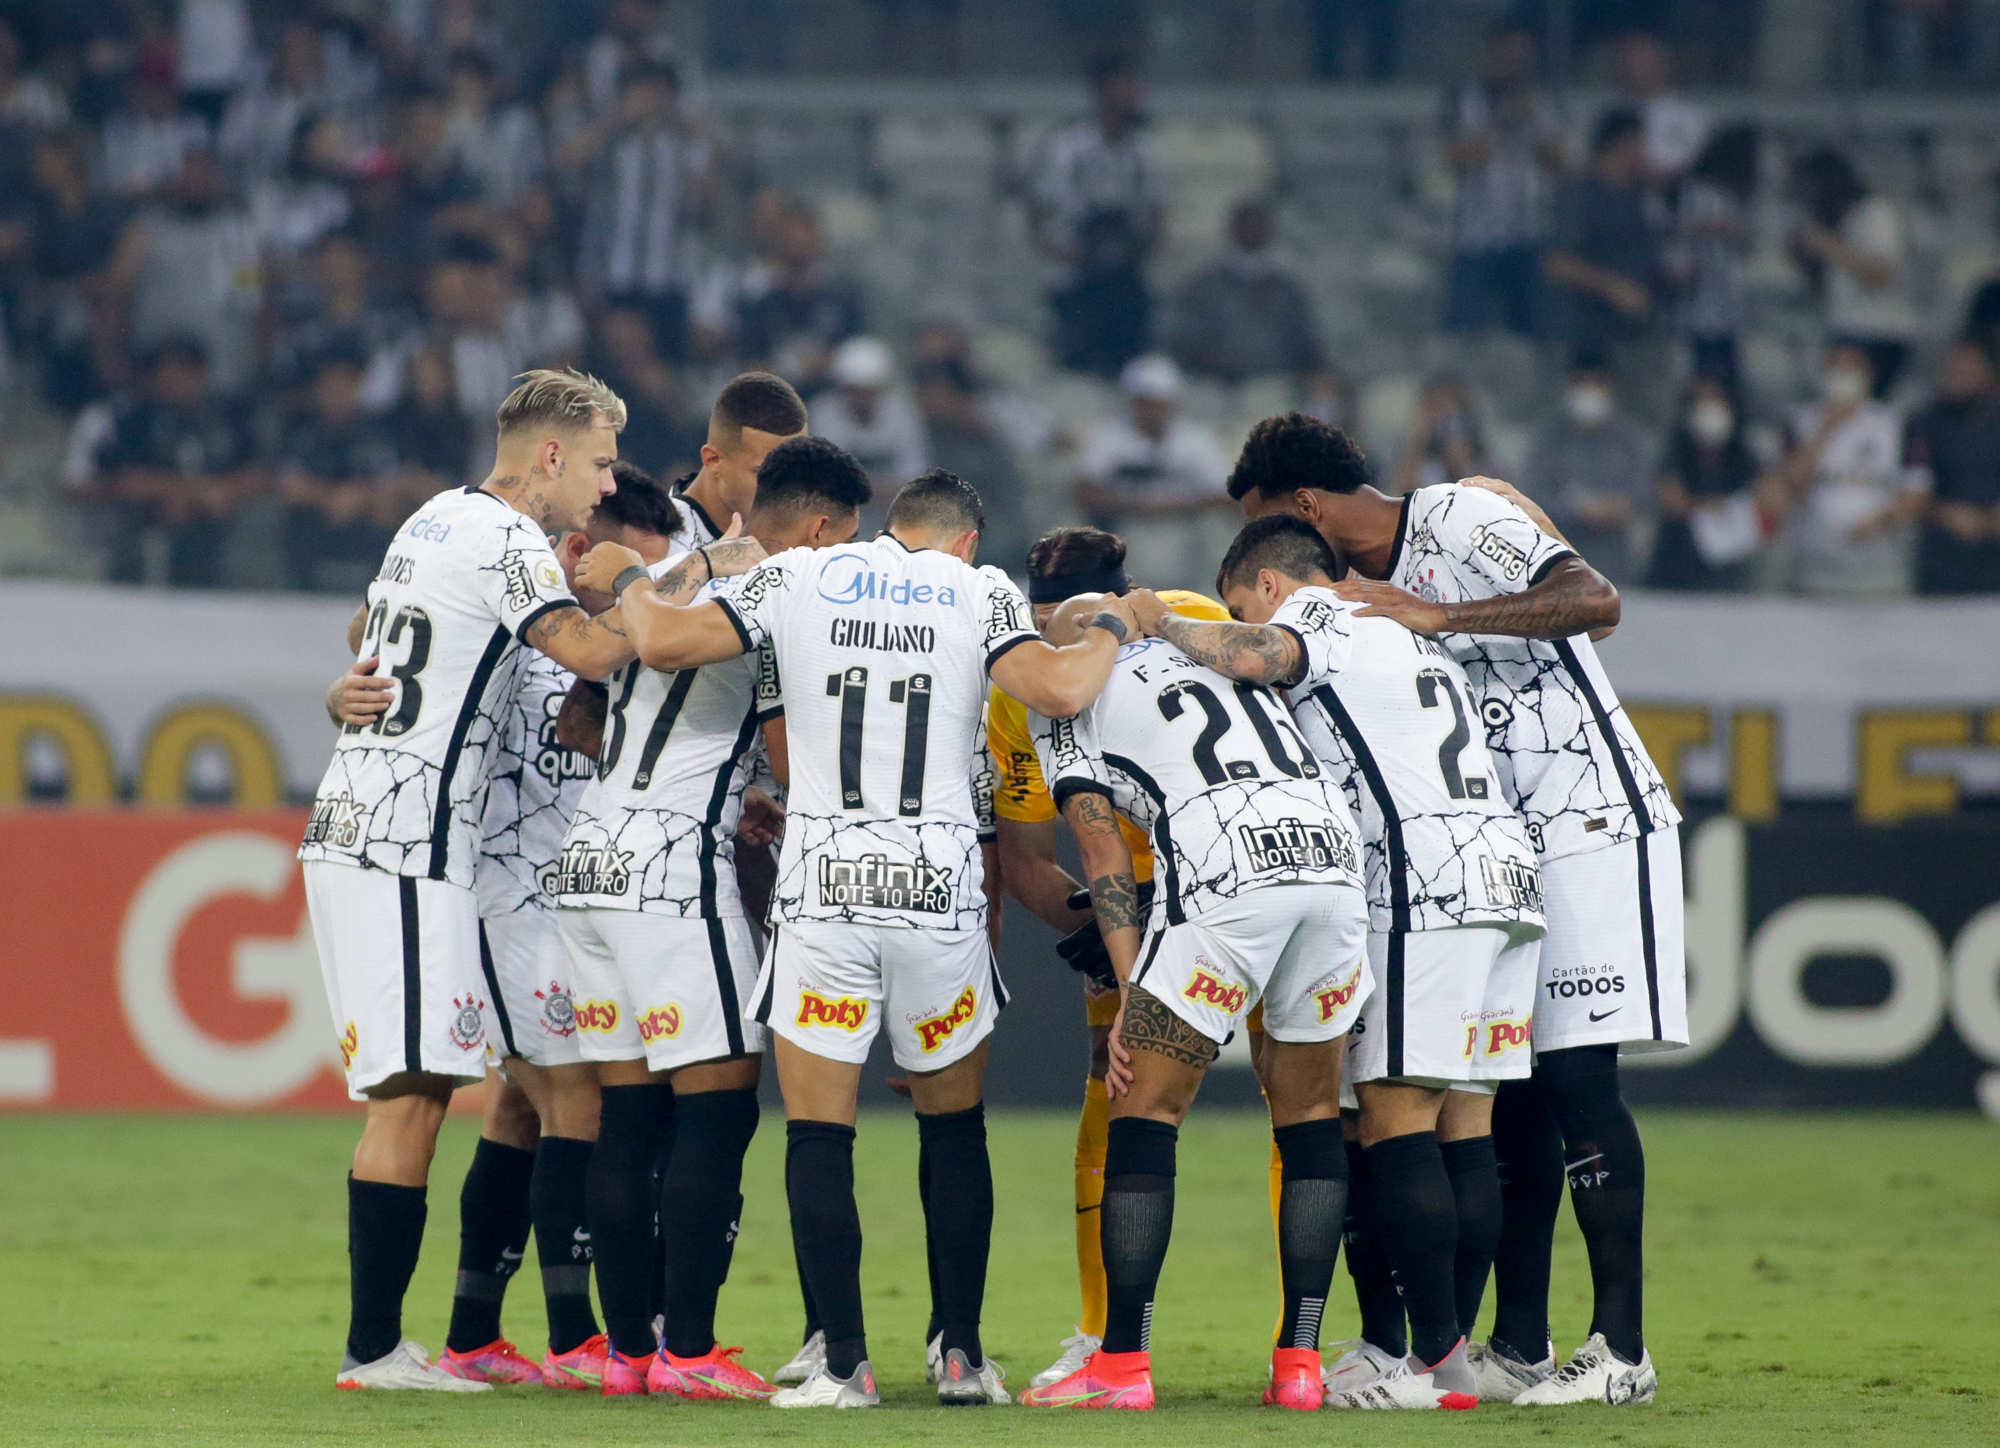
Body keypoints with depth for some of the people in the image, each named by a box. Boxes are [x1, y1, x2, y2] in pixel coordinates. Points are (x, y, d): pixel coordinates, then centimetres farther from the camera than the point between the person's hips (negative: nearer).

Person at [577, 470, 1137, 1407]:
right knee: (954, 1128, 16)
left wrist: (625, 580, 21)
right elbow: (1058, 692, -10)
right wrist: (1109, 631, 10)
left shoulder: (799, 579, 6)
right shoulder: (979, 594, 5)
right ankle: (961, 1355, 16)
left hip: (822, 883, -1)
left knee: (818, 1136, 4)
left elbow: (664, 643, 0)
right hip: (940, 891, 1)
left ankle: (845, 1365, 0)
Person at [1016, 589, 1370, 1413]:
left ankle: (1122, 1365, 1)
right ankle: (1299, 1362, 12)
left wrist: (1131, 996, 3)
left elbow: (1104, 853, 7)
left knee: (1146, 1111, 4)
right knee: (1309, 1114, 15)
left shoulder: (1067, 704, 17)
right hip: (1334, 850, 5)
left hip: (1225, 878, -5)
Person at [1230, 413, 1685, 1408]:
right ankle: (1519, 1346, 9)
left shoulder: (1460, 522, -11)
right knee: (1510, 1094, 6)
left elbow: (1594, 600, -25)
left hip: (1592, 827, -9)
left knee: (1575, 1075, -12)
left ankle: (1620, 1350, -12)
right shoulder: (1362, 590, 15)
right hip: (1501, 846, 9)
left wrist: (1434, 615, -25)